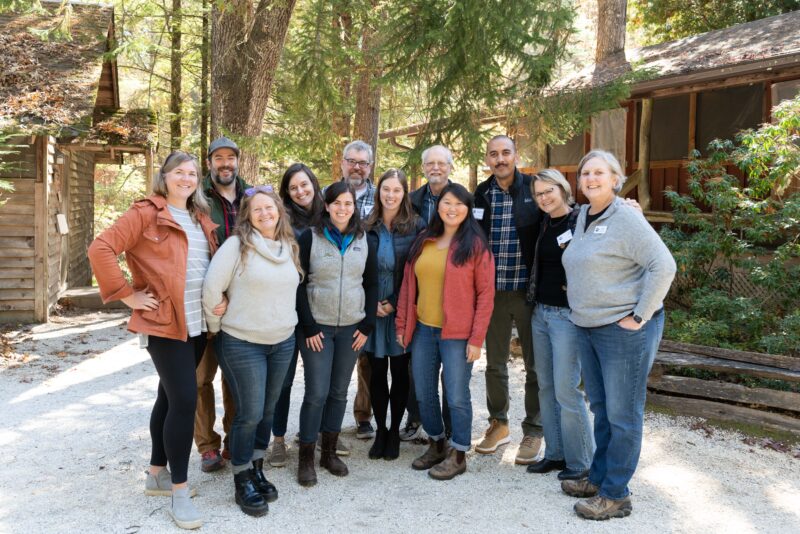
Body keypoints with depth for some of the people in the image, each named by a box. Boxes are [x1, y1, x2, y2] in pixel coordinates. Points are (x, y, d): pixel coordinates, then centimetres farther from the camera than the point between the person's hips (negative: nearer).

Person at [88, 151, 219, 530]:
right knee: (184, 399, -10)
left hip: (197, 323, 7)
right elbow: (101, 249, -16)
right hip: (164, 324, -7)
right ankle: (180, 492, 3)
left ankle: (157, 474, 30)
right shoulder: (146, 213, -8)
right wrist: (127, 295, -16)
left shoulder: (201, 219, 13)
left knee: (170, 396, 16)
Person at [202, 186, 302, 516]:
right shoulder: (237, 245, -12)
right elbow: (211, 290, -12)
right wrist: (217, 328, -3)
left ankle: (257, 470, 31)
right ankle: (242, 482, 16)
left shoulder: (290, 247, 6)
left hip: (283, 343, 5)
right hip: (241, 344, -5)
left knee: (267, 411, 14)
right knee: (250, 413, -1)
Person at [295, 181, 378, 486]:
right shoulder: (310, 237, -4)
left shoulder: (364, 241, 6)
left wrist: (367, 325, 1)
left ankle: (329, 452, 24)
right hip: (317, 327, -3)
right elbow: (299, 283, -6)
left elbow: (372, 284, 9)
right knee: (317, 393, -4)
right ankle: (306, 458, 10)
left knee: (339, 392, 10)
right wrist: (308, 327, -11)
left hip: (351, 328, 3)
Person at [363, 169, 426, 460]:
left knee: (399, 372, 6)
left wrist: (394, 304, -10)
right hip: (373, 311, 2)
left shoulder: (416, 226, -3)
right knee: (377, 372, 7)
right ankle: (380, 430, 21)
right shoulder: (367, 226, 4)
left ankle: (394, 431, 21)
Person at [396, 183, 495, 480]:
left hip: (457, 334, -5)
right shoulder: (423, 241, 8)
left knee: (456, 396, 3)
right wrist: (402, 325, 6)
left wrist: (476, 338, -12)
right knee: (423, 394, 13)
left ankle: (458, 455, 21)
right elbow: (408, 285, 11)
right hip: (422, 330, 5)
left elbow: (485, 294, -7)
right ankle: (436, 444, 34)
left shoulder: (475, 245, -5)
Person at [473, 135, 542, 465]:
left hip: (528, 290, -3)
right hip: (492, 291, 3)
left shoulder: (534, 189, -4)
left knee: (534, 364, 7)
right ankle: (498, 424, 31)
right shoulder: (481, 194, 5)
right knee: (494, 362, 14)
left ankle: (533, 431, 22)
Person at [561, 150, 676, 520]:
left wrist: (640, 316, -17)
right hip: (587, 328, 8)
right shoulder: (583, 216, 10)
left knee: (622, 415, 2)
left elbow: (664, 266, -18)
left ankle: (615, 495, 13)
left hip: (624, 331, -8)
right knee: (601, 408, 18)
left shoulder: (626, 219, -13)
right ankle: (599, 477, 32)